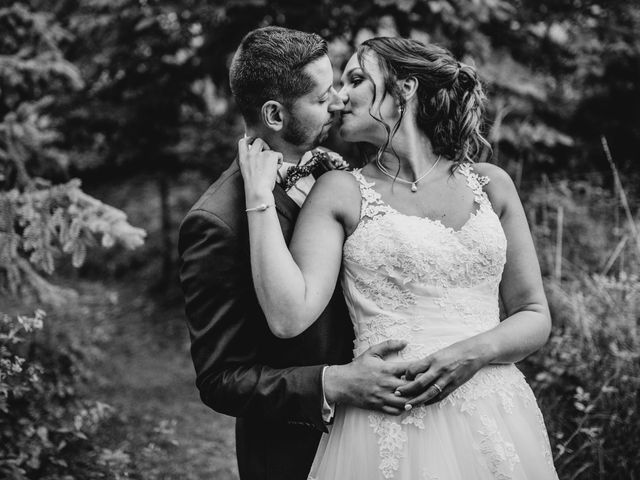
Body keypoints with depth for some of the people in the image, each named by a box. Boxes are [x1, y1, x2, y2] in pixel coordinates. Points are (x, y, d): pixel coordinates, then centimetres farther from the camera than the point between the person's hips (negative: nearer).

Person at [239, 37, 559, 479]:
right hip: (389, 430, -2)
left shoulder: (489, 184, 6)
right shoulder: (342, 191, 2)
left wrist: (476, 352, -11)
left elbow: (535, 317, 9)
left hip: (496, 421, 2)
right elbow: (288, 316, -12)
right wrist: (260, 193, -9)